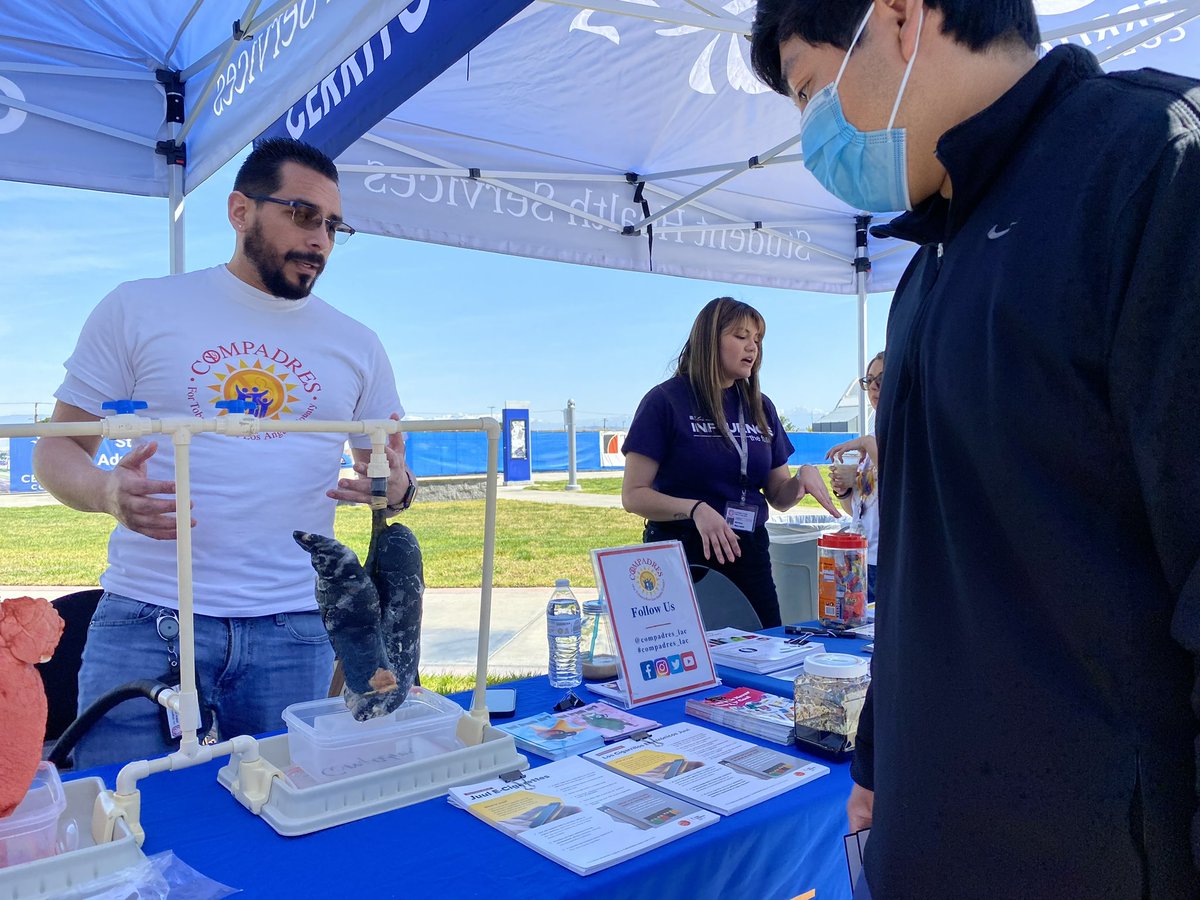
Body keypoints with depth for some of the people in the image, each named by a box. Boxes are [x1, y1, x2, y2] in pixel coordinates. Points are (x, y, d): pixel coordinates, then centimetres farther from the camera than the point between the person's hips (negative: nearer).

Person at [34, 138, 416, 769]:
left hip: (293, 631, 2)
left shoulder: (357, 346, 10)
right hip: (144, 623, -1)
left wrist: (395, 486, -9)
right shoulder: (136, 310, 5)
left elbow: (388, 467, 16)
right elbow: (57, 449, 6)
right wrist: (107, 492, -16)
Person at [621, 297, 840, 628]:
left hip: (749, 554, 5)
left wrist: (804, 476, -8)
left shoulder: (760, 407, 9)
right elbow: (633, 495, -11)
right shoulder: (666, 401, -7)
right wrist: (695, 509, -25)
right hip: (684, 554, -5)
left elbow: (779, 497, 14)